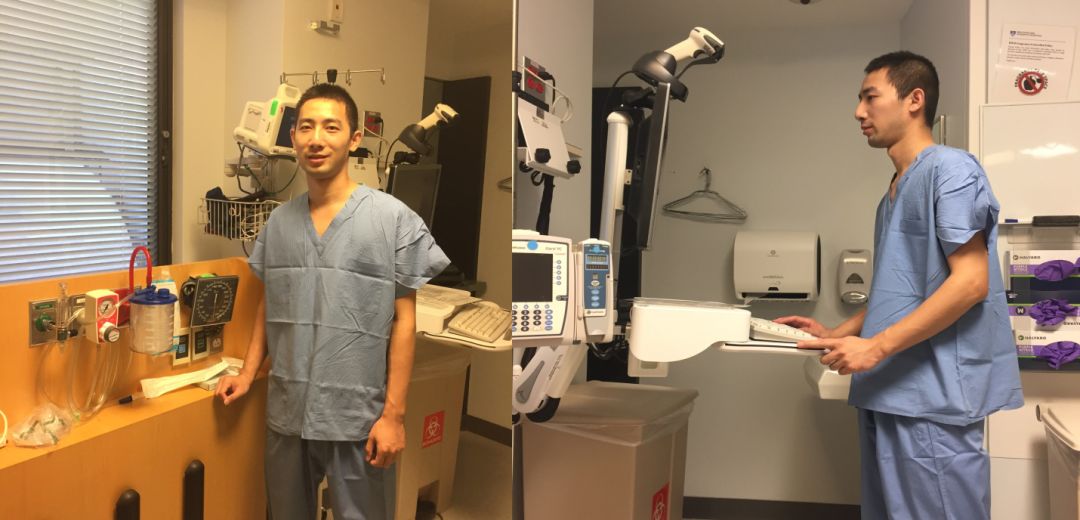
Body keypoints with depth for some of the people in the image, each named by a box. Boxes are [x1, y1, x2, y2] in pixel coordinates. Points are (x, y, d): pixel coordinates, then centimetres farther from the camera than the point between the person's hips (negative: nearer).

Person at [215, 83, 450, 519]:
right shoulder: (278, 222, 5)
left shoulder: (394, 219, -9)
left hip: (359, 416, -4)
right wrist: (248, 374, 7)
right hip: (286, 412, 5)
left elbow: (404, 320, -9)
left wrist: (394, 413, -11)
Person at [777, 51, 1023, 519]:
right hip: (886, 394, 9)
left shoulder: (950, 169, -8)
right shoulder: (893, 194, 19)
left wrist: (876, 346, -19)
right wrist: (836, 335, 12)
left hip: (932, 399, -8)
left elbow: (970, 283, -16)